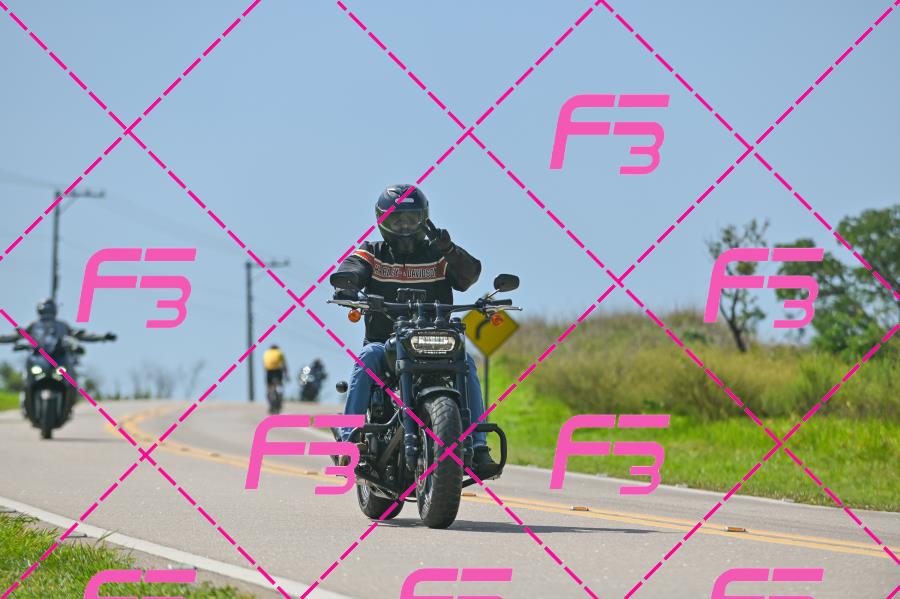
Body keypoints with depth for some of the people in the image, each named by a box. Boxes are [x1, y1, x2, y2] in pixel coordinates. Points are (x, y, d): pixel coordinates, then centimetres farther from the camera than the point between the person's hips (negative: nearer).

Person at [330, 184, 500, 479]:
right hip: (384, 342, 0)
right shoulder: (372, 254, 11)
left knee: (465, 363, -26)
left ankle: (478, 446, -26)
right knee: (367, 357, -32)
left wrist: (450, 251, -29)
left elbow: (469, 273, -8)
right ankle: (349, 438, -35)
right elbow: (351, 269, -9)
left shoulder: (439, 256, 10)